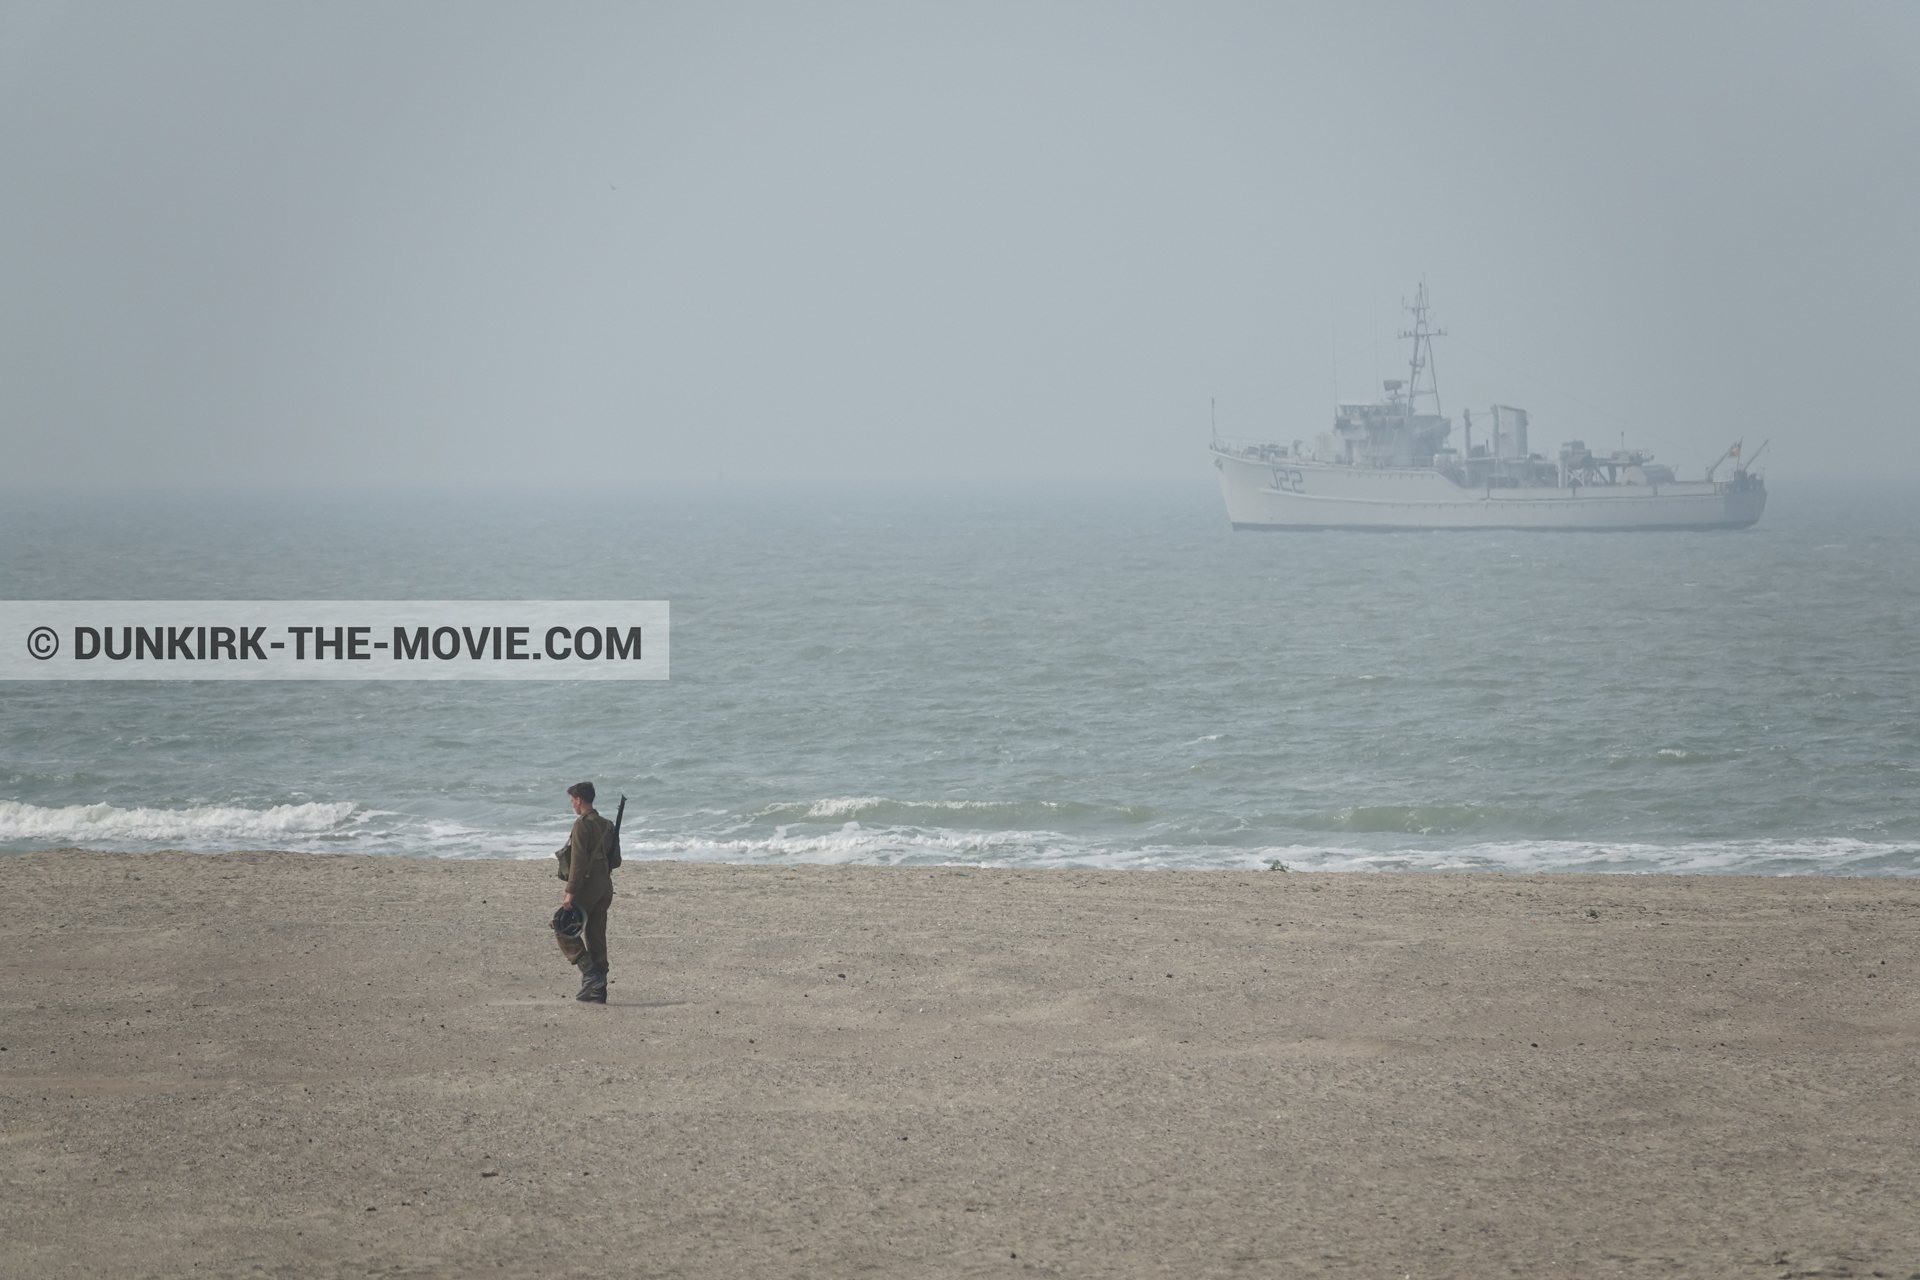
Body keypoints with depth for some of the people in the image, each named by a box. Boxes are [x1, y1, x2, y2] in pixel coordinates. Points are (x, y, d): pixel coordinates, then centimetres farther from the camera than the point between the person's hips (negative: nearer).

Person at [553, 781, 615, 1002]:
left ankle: (590, 975, -11)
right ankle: (598, 991, 7)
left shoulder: (583, 824, -10)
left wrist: (570, 891, -18)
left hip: (588, 883, -8)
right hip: (605, 883, 8)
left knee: (564, 930, 0)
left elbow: (579, 859, -17)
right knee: (596, 936, 9)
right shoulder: (606, 825, 16)